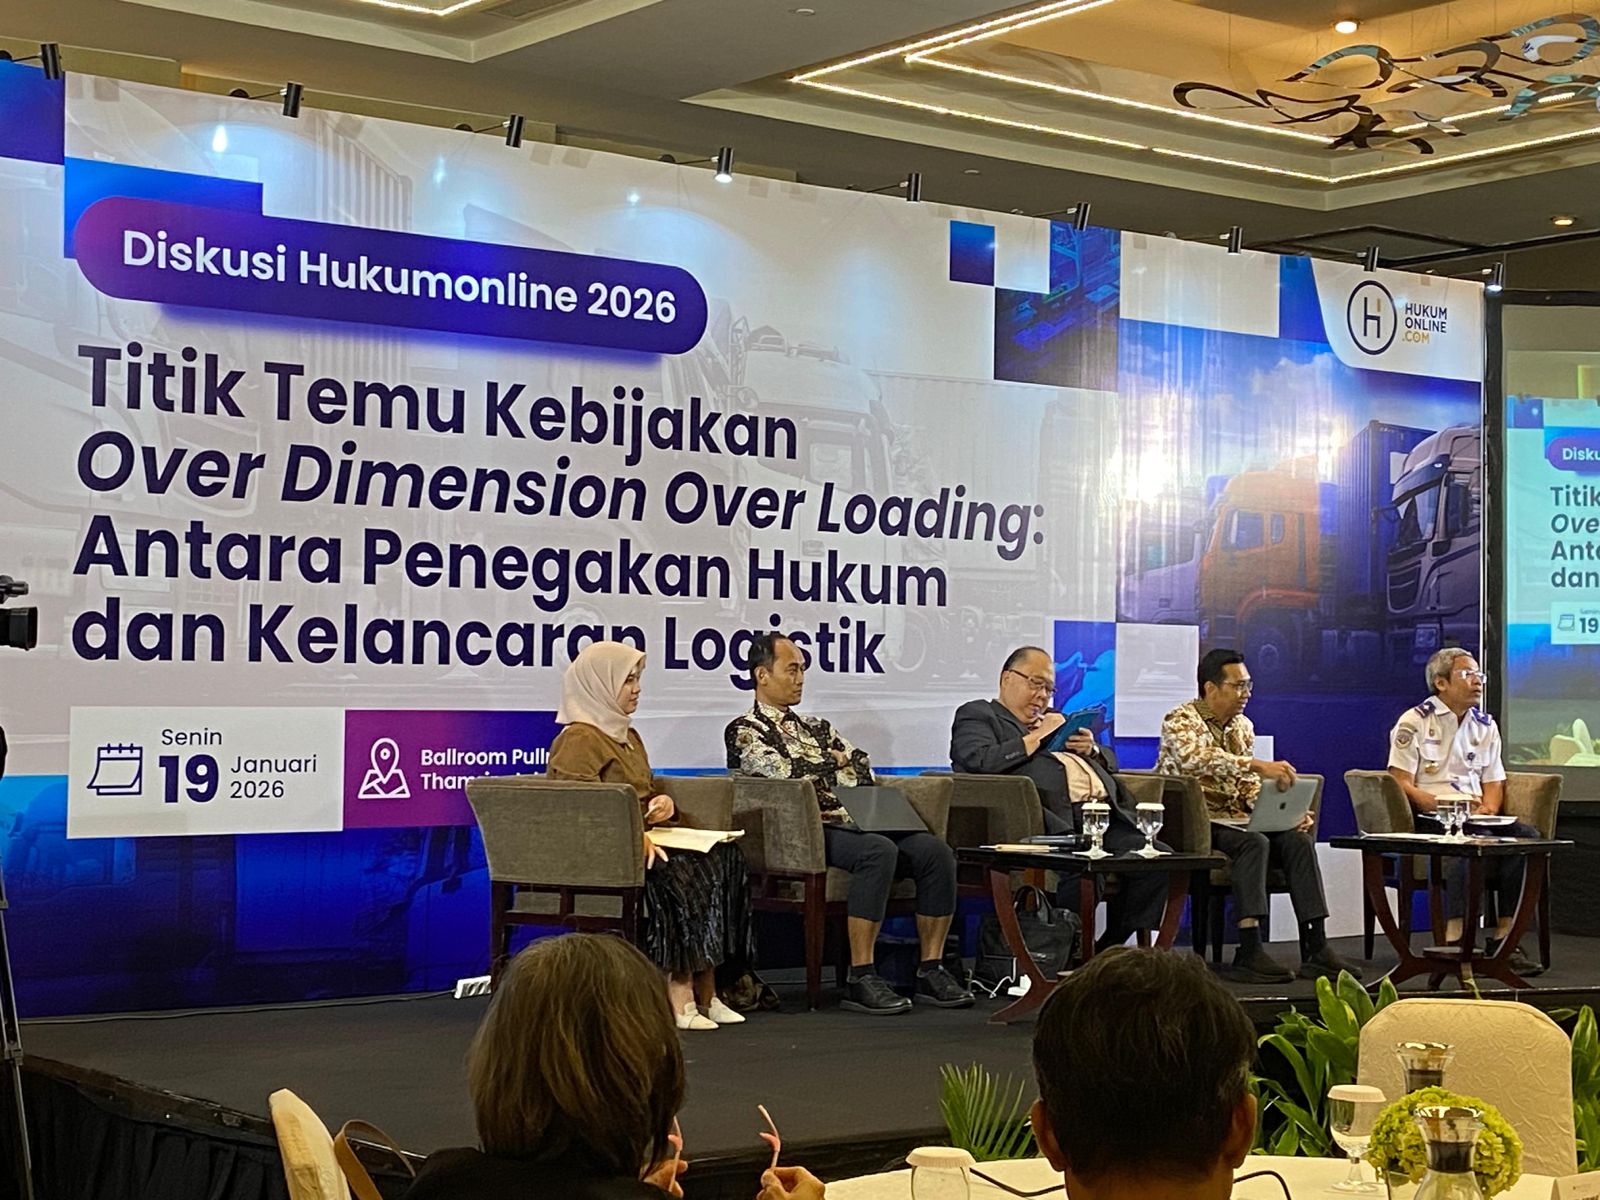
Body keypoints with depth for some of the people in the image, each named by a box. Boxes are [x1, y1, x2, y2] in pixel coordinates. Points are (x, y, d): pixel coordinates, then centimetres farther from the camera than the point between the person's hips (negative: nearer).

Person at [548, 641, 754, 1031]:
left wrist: (663, 803, 7)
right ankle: (678, 990, -30)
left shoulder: (628, 735, 24)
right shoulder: (577, 739, -6)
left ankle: (704, 990, -20)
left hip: (639, 841, 9)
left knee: (724, 857, -13)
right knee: (677, 872, -32)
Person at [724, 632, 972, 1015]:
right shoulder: (744, 731, 6)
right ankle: (861, 979, -33)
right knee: (878, 851, -35)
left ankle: (931, 970, -14)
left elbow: (864, 769, 17)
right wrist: (834, 763, 6)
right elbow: (785, 772, -11)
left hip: (849, 822, 7)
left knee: (934, 850, -17)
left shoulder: (816, 728, 27)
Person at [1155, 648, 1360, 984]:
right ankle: (1249, 952, -34)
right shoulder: (1180, 720, -9)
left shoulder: (1243, 727, 14)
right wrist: (1256, 765, -41)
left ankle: (1315, 947, -20)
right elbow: (1196, 758, -32)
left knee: (1298, 839, -16)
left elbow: (1250, 789, 15)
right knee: (1253, 842, -32)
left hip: (1233, 819, 7)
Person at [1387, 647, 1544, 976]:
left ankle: (1504, 938, -24)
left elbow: (1494, 783, 18)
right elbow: (1401, 785, -7)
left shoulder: (1486, 726, 19)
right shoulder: (1414, 723, 0)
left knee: (1526, 836, -23)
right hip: (1428, 822, -6)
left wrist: (1488, 809, -5)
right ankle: (1453, 941, -38)